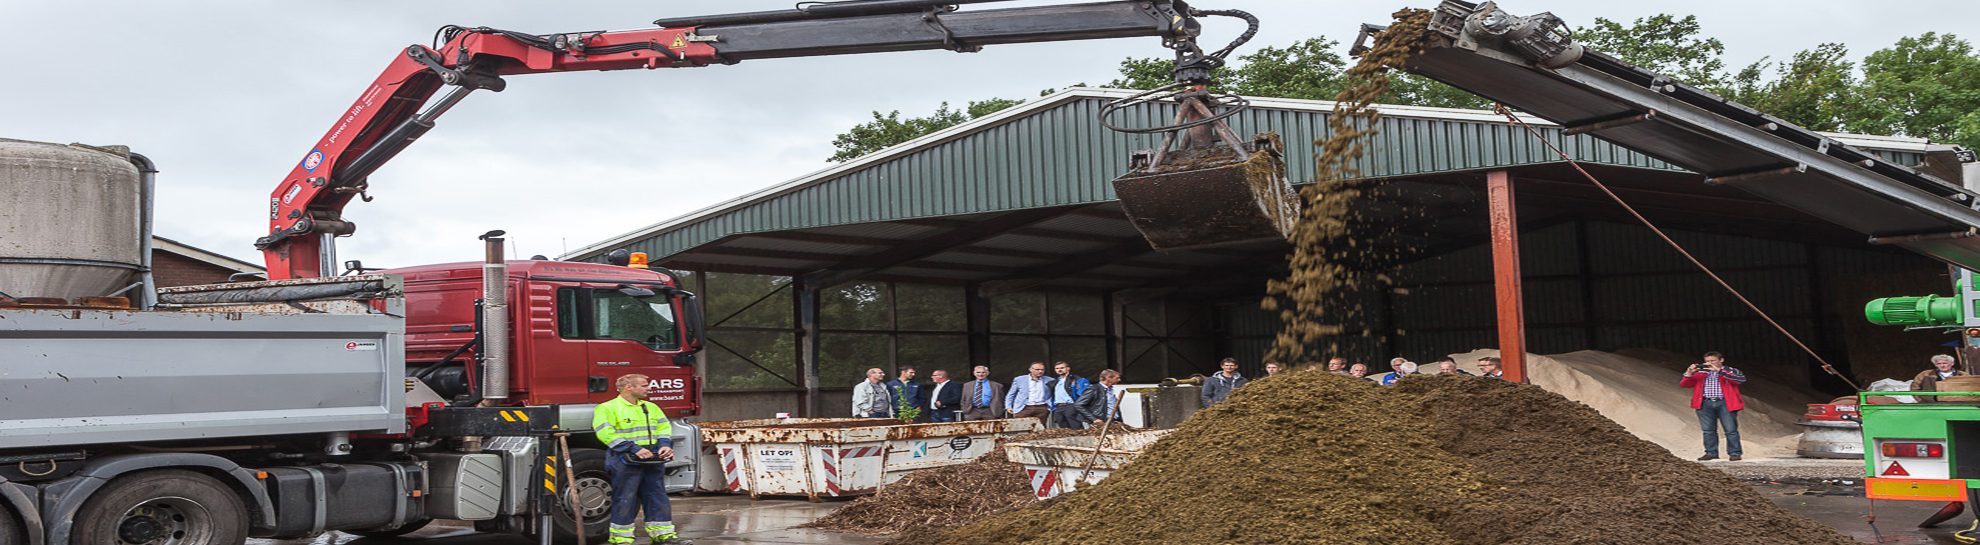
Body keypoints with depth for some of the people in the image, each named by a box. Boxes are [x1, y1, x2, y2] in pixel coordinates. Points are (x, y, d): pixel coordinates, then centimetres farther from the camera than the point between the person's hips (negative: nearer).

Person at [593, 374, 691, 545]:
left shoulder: (651, 407, 17)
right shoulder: (607, 409, -6)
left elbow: (664, 427, 16)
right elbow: (606, 433, -16)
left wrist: (665, 444, -6)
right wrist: (634, 449, -22)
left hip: (653, 460, 7)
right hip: (625, 461, -6)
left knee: (657, 497, 8)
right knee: (625, 500, -2)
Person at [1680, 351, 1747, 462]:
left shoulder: (1731, 371, 7)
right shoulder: (1700, 373, 15)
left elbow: (1742, 379, -14)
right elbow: (1683, 384, 10)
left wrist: (1719, 370, -17)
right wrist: (1689, 374, -10)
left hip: (1724, 403, -3)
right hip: (1706, 404, 3)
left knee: (1731, 430, -4)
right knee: (1708, 430, 4)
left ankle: (1735, 453, 3)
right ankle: (1711, 453, 11)